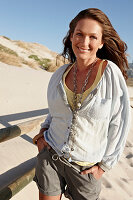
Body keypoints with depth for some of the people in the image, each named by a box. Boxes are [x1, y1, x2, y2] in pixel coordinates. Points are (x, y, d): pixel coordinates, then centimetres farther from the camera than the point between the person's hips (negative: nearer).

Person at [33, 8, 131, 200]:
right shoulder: (61, 73, 0)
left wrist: (104, 164, -6)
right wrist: (43, 131, 3)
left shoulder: (111, 72, -14)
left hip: (85, 167, -3)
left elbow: (119, 123, -9)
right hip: (50, 155, 3)